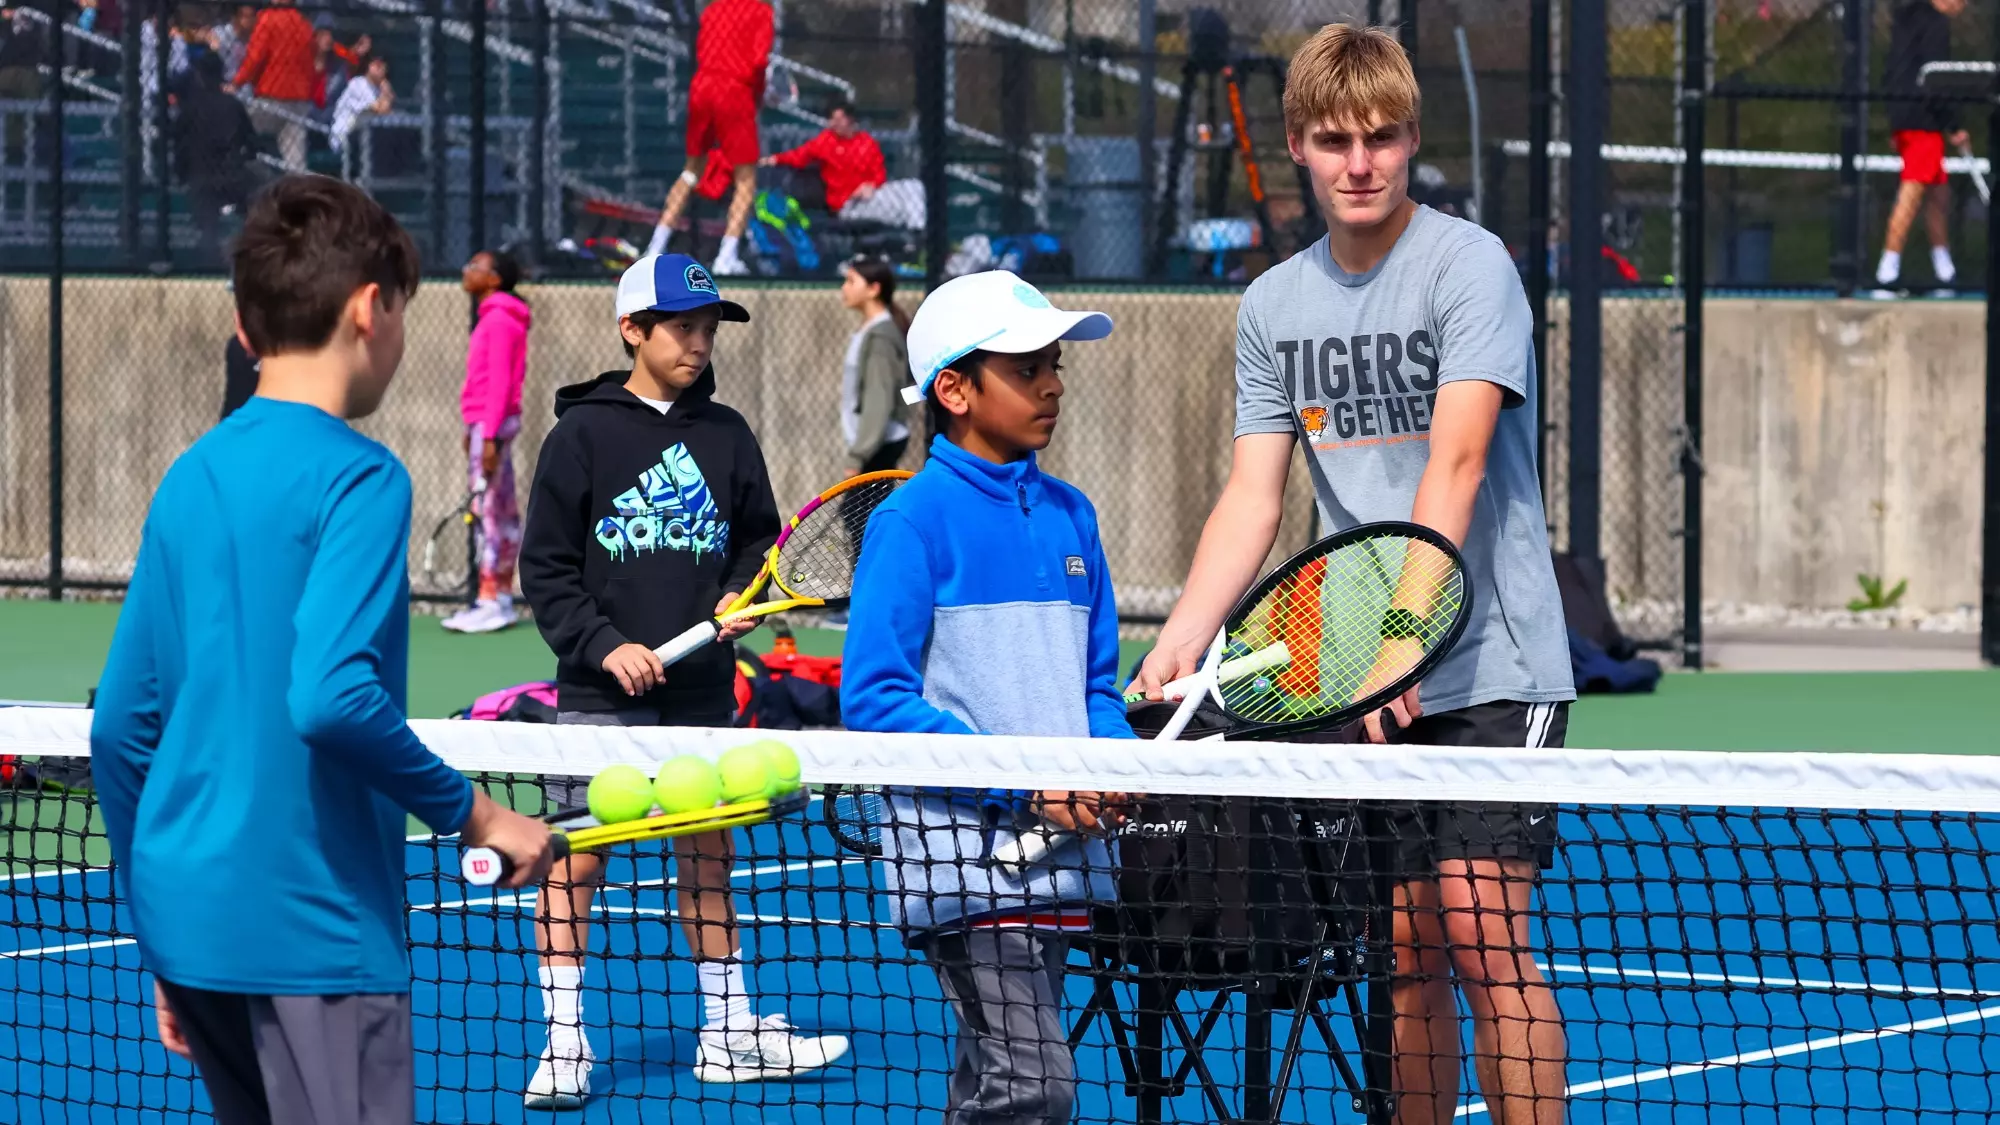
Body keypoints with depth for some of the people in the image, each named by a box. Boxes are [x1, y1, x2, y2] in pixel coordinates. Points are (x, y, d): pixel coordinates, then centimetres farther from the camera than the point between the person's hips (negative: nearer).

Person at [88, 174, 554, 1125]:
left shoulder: (190, 481, 12)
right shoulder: (354, 477, -10)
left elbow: (120, 728, 14)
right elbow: (332, 698, -24)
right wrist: (471, 815, -11)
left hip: (189, 927, 8)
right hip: (313, 934, -8)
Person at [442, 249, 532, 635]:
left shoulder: (499, 320, -13)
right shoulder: (495, 318, 17)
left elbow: (499, 383, -18)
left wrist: (489, 434, -22)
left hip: (490, 424, -10)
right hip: (487, 424, 10)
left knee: (489, 510, -11)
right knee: (503, 512, 10)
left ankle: (490, 603, -14)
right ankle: (501, 597, 12)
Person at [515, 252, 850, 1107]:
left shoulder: (725, 435, 7)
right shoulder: (584, 433, -4)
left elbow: (759, 534, 17)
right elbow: (546, 570, -3)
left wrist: (742, 594, -3)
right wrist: (604, 645, -14)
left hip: (701, 687, 4)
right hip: (601, 690, -4)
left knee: (708, 855, 11)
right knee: (576, 858, -3)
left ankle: (727, 1033, 20)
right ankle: (564, 1044, 3)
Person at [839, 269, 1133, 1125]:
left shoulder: (1069, 515, 13)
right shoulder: (915, 519, -7)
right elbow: (873, 699, -12)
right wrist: (1019, 783, -17)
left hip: (1057, 852, 7)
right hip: (960, 852, -7)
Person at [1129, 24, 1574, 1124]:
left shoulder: (1469, 265, -9)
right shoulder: (1273, 303, 9)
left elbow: (1455, 464, -20)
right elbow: (1253, 494, 6)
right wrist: (1180, 639, -10)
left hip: (1490, 665, -5)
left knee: (1480, 929, -13)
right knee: (1399, 949, 5)